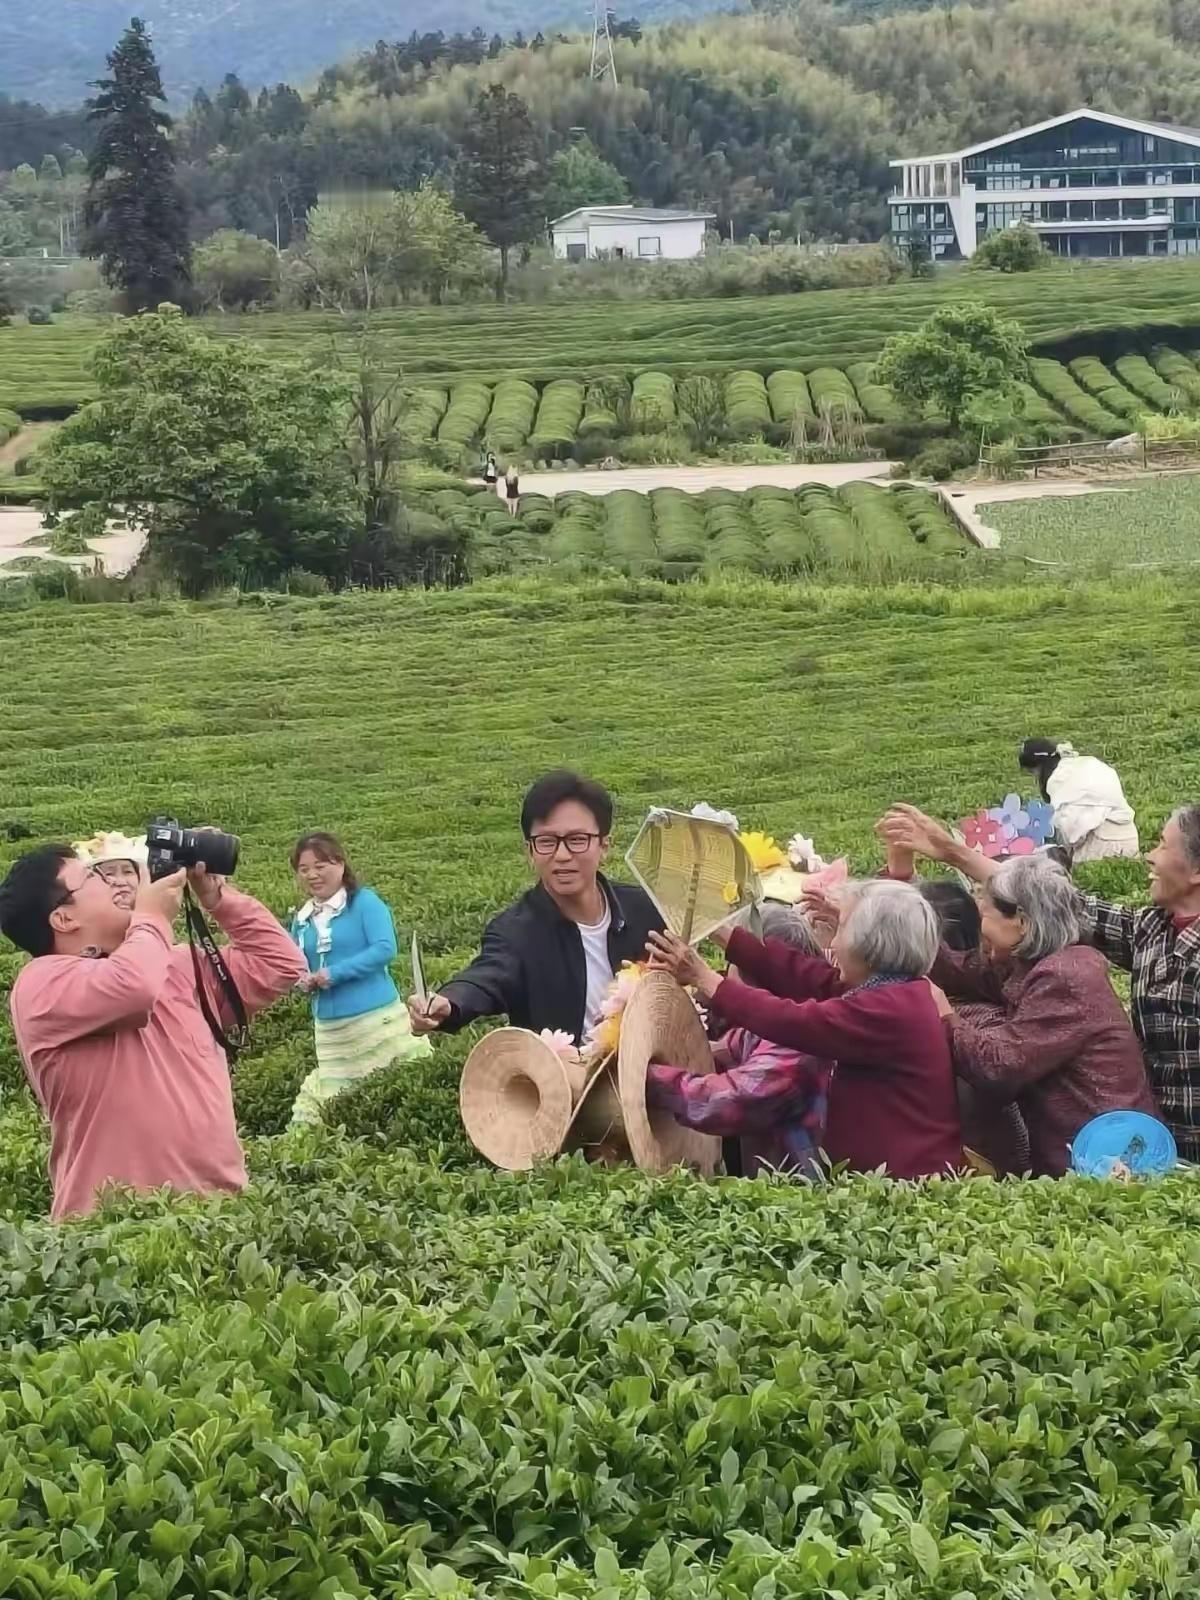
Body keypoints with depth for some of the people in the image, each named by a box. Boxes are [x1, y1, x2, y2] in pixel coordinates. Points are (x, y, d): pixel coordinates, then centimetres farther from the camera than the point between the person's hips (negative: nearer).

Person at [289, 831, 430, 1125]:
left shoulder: (364, 902, -6)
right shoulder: (302, 919, 12)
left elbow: (385, 949, -17)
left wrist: (335, 973, -19)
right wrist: (303, 980, -4)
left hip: (377, 1020, -6)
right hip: (330, 1029, 6)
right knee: (329, 1099, 11)